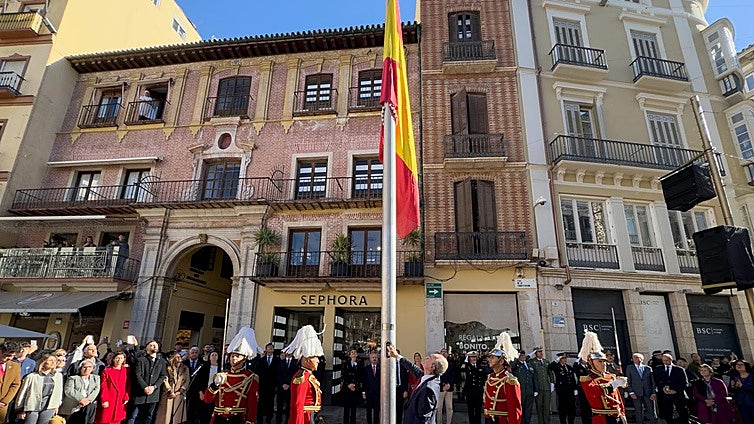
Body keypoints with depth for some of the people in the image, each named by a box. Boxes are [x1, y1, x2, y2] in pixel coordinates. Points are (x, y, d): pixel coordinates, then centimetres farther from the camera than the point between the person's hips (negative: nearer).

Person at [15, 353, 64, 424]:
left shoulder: (59, 376, 9)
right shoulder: (31, 376, -2)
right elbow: (22, 393, 1)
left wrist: (57, 405, 11)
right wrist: (20, 410, 1)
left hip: (49, 408, 2)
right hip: (32, 407, -2)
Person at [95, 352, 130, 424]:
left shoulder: (126, 371, 6)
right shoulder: (106, 371, 0)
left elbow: (128, 385, 4)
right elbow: (103, 387, -4)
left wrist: (126, 398, -3)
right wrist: (104, 400, -12)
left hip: (120, 402, 2)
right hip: (108, 402, -2)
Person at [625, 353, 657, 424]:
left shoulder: (648, 368, 11)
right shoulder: (629, 368, 7)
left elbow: (653, 381, 7)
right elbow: (628, 381, 3)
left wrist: (654, 392, -3)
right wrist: (631, 392, -6)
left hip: (648, 393, 1)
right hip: (637, 394, -1)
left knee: (652, 412, 4)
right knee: (639, 413, 1)